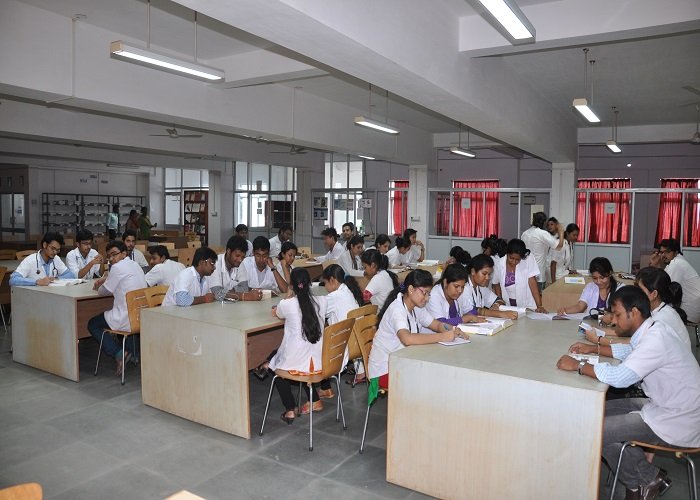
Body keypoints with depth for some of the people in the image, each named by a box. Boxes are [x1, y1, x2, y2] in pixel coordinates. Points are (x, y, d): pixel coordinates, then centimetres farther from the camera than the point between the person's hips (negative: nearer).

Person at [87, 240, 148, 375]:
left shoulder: (118, 267, -13)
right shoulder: (136, 265, 12)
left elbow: (103, 291, 0)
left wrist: (99, 286, 20)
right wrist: (106, 280, 20)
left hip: (128, 321, -8)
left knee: (93, 324, 16)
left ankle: (118, 353, 0)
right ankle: (132, 350, 23)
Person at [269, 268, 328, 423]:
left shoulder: (287, 304, -11)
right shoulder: (321, 301, -3)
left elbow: (276, 313, 14)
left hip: (296, 362, -4)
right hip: (318, 362, 4)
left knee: (276, 365, 30)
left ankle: (290, 409, 23)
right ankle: (315, 401, 37)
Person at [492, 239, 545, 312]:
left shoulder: (528, 260, -9)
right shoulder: (499, 265, -4)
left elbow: (532, 283, -12)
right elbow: (496, 284, 10)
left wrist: (539, 306, -17)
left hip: (527, 307, -1)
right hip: (508, 308, 2)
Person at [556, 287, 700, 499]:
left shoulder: (655, 339, -28)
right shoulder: (650, 330, 2)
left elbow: (619, 377, -36)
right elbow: (630, 350, 22)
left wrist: (577, 365, -24)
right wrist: (593, 348, 11)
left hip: (677, 424, -10)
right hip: (665, 405, 10)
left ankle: (649, 479, 11)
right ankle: (637, 483, 17)